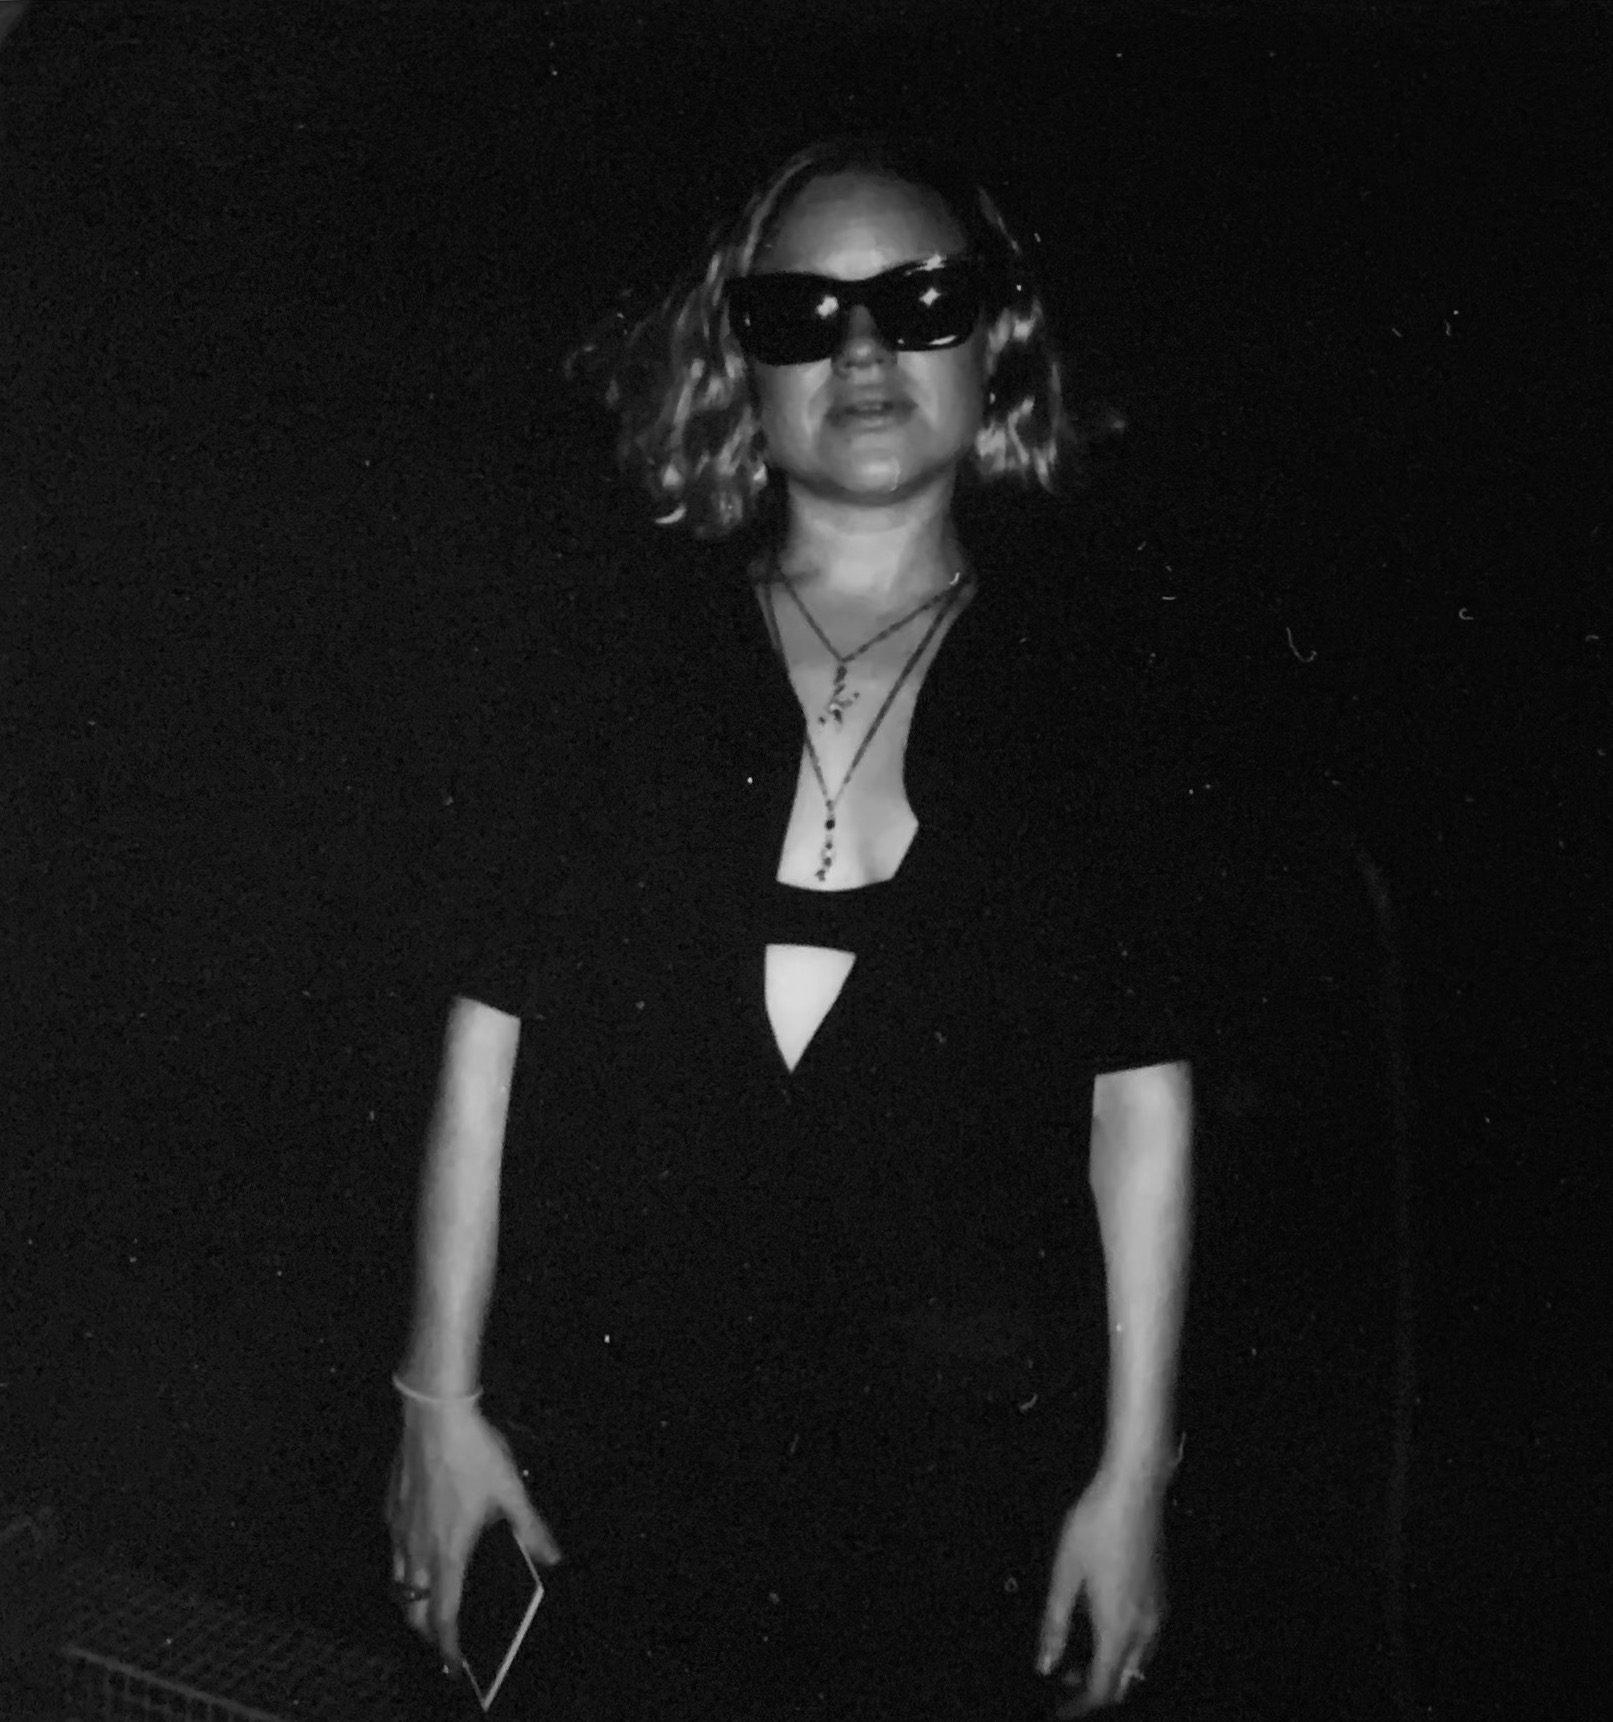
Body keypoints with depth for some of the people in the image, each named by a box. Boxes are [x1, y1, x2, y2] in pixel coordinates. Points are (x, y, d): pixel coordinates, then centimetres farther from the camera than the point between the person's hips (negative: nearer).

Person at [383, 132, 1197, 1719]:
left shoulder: (1094, 682, 1)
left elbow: (1142, 1097, 0)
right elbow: (492, 1028, 3)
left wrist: (1134, 1472, -1)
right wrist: (439, 1399, 2)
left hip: (967, 1476, 0)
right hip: (619, 1463, 1)